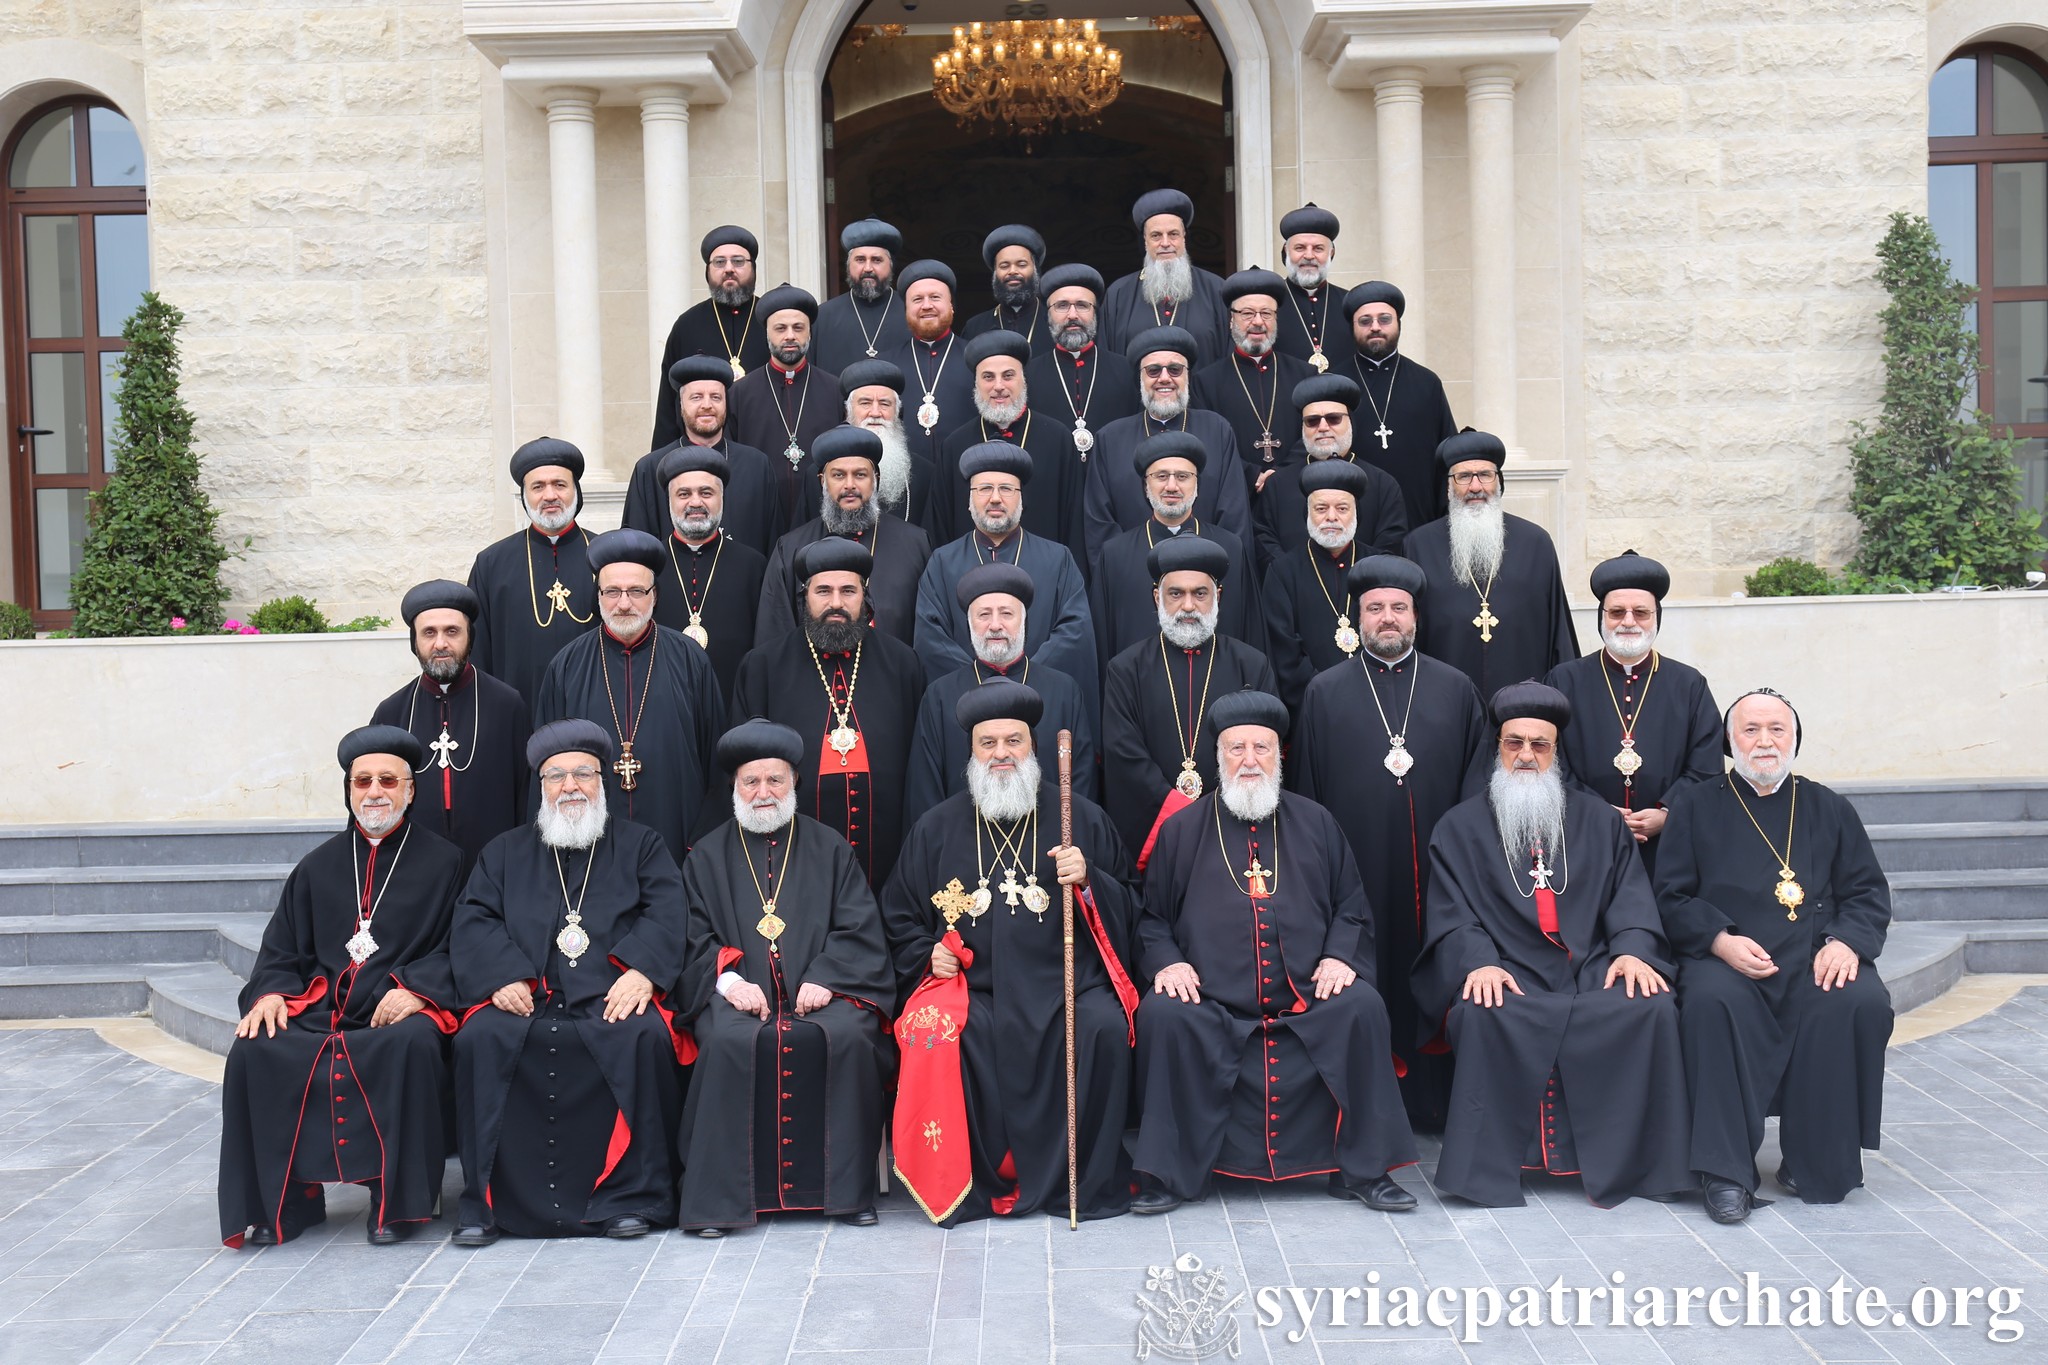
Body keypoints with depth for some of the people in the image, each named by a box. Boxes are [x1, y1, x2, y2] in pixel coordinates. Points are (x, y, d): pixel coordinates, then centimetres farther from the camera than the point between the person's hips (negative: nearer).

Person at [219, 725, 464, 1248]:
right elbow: (281, 949, 18)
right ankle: (285, 1200, -8)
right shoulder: (319, 866, 21)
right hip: (319, 1013, 4)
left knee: (410, 1044, -37)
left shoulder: (442, 861, 10)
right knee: (253, 1051, -24)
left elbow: (456, 948, 0)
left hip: (400, 1013, -3)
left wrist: (415, 989, -18)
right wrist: (271, 993, -3)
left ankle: (397, 1201, -20)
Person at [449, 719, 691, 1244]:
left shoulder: (641, 845, 19)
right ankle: (485, 1203, -16)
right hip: (526, 998, 2)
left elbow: (665, 916, 3)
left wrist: (642, 971, -17)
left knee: (645, 1036, -33)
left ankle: (633, 1196, -20)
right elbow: (472, 922, 9)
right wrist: (501, 975, -11)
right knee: (479, 1039, -28)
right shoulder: (506, 852, 23)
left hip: (612, 995, -1)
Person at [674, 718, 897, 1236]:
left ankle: (847, 1189, -16)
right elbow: (693, 937, 7)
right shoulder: (707, 857, 17)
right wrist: (728, 979, -13)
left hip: (820, 989, 0)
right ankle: (717, 1195, -22)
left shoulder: (829, 849, 16)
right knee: (729, 1040, -33)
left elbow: (858, 929, 6)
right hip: (739, 993, 0)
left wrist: (824, 979, -11)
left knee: (847, 1035, -31)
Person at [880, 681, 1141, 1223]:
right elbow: (900, 915, 22)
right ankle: (967, 1185, -14)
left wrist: (1088, 880, -9)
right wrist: (927, 956, 4)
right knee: (933, 1031, -30)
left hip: (1064, 981, 0)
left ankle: (1090, 1181, -12)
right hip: (970, 985, 1)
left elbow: (1127, 906, 11)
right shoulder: (938, 827, 13)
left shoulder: (1081, 817, 11)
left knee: (1104, 1026, -30)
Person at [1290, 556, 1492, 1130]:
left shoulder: (1456, 690, 11)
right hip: (1357, 871, -1)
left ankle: (1437, 1102, 15)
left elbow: (1480, 780, 10)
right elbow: (1305, 788, 8)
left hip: (1435, 871, 1)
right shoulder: (1324, 693, 8)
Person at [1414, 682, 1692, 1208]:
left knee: (1652, 1007, -28)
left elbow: (1630, 895, 10)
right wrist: (1478, 962, -17)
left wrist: (1632, 948, -11)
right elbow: (1451, 915, 4)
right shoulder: (1460, 828, 15)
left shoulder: (1599, 821, 21)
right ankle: (1485, 1169, -23)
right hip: (1508, 977, -2)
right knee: (1483, 1015, -34)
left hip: (1594, 971, 2)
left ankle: (1623, 1161, -15)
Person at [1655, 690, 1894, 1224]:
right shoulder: (1696, 807, 12)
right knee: (1712, 1000, -35)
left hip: (1816, 960, 2)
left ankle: (1819, 1165, -12)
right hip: (1725, 959, -2)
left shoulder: (1829, 809, 19)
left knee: (1863, 1003, -29)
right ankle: (1727, 1173, -28)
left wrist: (1847, 941, -8)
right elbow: (1671, 897, 6)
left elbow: (1869, 892, 14)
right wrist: (1719, 940, -13)